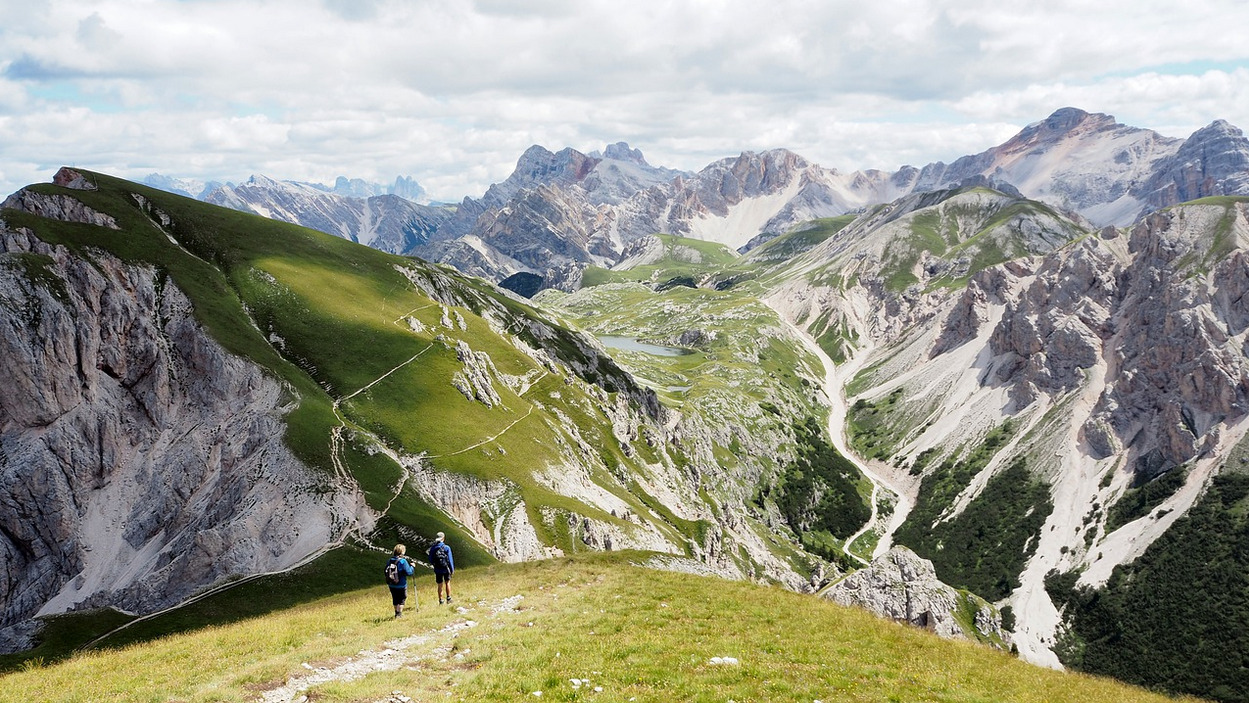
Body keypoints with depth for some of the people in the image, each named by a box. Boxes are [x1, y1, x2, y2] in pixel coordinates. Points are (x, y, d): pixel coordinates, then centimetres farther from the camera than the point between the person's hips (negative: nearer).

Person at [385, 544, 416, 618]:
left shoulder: (390, 560, 2)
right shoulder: (403, 561, -17)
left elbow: (386, 571, 9)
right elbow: (409, 572, -18)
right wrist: (412, 567, -2)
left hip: (391, 585, 6)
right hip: (401, 585, -6)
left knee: (395, 600, 17)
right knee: (402, 599, 7)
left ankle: (396, 613, 26)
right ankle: (399, 613, 3)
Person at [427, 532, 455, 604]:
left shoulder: (432, 548, -6)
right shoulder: (446, 548, -13)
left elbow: (431, 560, 1)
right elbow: (450, 559, -9)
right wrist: (452, 569, 1)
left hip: (437, 570, 1)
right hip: (446, 569, -1)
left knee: (440, 585, 11)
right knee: (447, 582, 19)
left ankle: (441, 600, 15)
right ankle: (448, 598, 23)